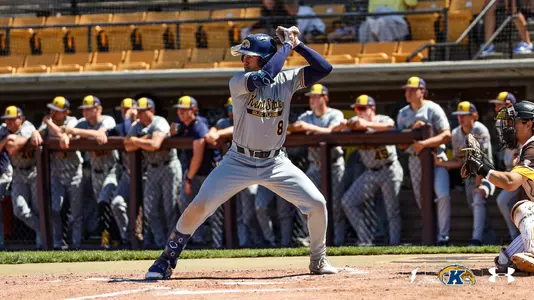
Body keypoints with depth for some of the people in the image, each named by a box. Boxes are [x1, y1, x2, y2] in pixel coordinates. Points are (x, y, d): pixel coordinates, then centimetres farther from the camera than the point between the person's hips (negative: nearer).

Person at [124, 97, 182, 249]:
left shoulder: (160, 123, -15)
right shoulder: (137, 126, 6)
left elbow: (155, 145, -30)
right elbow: (128, 147, -5)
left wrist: (135, 140, -16)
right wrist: (144, 139, -18)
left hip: (169, 167, -7)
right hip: (152, 169, 7)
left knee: (170, 207, -5)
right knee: (150, 208, 2)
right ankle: (160, 242, 7)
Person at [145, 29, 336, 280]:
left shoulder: (286, 80, -3)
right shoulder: (238, 82, -12)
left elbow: (324, 68, -8)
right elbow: (264, 77, -31)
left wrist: (297, 44, -13)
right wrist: (287, 45, -21)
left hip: (275, 163, 2)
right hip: (239, 162, -2)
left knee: (317, 204, -8)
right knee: (199, 206, -15)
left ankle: (318, 261, 16)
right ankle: (166, 261, 0)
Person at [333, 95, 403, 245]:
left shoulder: (382, 120, -11)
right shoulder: (355, 122, 4)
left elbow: (390, 125, -34)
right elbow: (333, 131, 0)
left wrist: (368, 124, -45)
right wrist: (341, 126, -23)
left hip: (389, 170, -6)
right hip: (370, 172, 6)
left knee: (393, 211, -3)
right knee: (347, 201, -2)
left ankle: (395, 243, 7)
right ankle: (365, 240, 1)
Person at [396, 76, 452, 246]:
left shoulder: (433, 109, -3)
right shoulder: (403, 114, 11)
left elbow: (446, 135, -13)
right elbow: (401, 144, 6)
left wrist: (425, 143, -24)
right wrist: (413, 129, -10)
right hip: (415, 160, 5)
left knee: (443, 195, -20)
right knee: (422, 200, 5)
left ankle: (443, 236, -18)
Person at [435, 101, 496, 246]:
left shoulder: (480, 130, -19)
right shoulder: (456, 134, 0)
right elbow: (459, 162, 7)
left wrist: (478, 186, -25)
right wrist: (439, 163, -8)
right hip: (470, 175, 7)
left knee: (478, 199, -28)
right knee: (474, 207, 6)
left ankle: (477, 238, -34)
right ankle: (489, 239, 22)